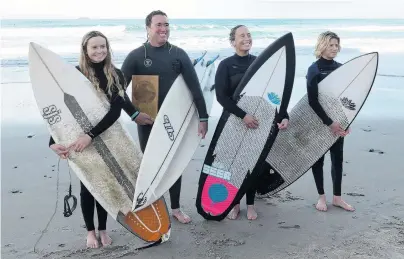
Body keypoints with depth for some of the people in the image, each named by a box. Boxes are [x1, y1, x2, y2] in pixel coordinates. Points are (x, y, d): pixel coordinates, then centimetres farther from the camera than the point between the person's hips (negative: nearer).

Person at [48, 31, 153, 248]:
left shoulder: (116, 75, -6)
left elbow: (116, 109, -16)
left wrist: (91, 135, -28)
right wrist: (53, 141, -28)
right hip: (80, 139, -1)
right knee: (87, 185, 10)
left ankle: (103, 229, 30)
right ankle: (90, 231, 28)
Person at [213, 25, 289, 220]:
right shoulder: (226, 65, -5)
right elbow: (221, 96, -13)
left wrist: (284, 115, -14)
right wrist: (243, 115, -22)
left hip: (256, 120, 2)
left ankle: (250, 204, 21)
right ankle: (235, 203, 20)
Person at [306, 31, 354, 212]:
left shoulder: (340, 68, 6)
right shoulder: (314, 69, -10)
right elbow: (313, 100, -16)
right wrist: (329, 123, -20)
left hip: (337, 121, 5)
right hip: (319, 122, -5)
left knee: (338, 158, 8)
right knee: (318, 159, 5)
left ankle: (337, 197, 19)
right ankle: (321, 197, 17)